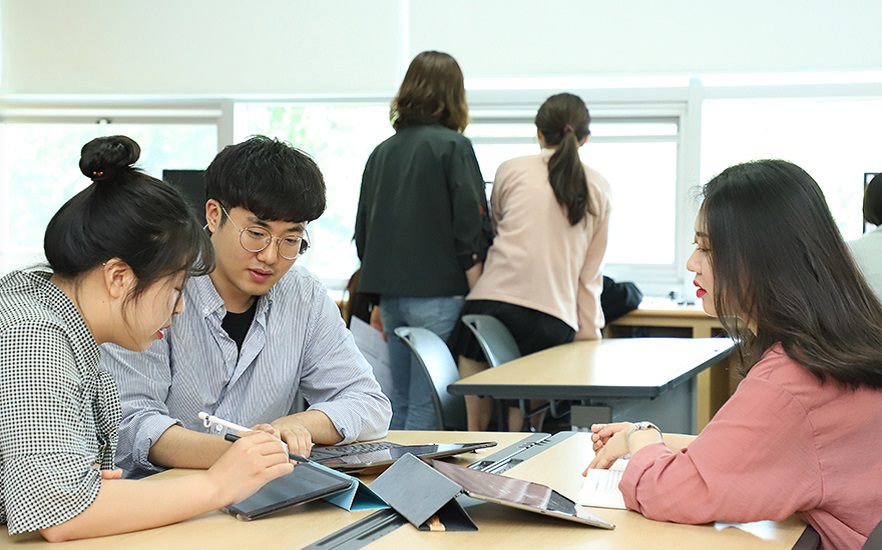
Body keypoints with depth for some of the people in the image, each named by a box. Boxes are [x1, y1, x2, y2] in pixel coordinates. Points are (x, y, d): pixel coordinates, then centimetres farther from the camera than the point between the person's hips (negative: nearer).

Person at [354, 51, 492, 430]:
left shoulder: (382, 152, 12)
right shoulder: (453, 146, -5)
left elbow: (362, 231, 15)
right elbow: (471, 225, -12)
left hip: (390, 295, 6)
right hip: (437, 294, -6)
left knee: (401, 401, 14)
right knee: (427, 407, -5)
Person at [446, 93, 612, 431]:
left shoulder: (511, 170, 11)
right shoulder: (599, 189, 16)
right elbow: (591, 272, 16)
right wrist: (588, 332, 19)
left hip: (495, 300, -1)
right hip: (555, 318, 1)